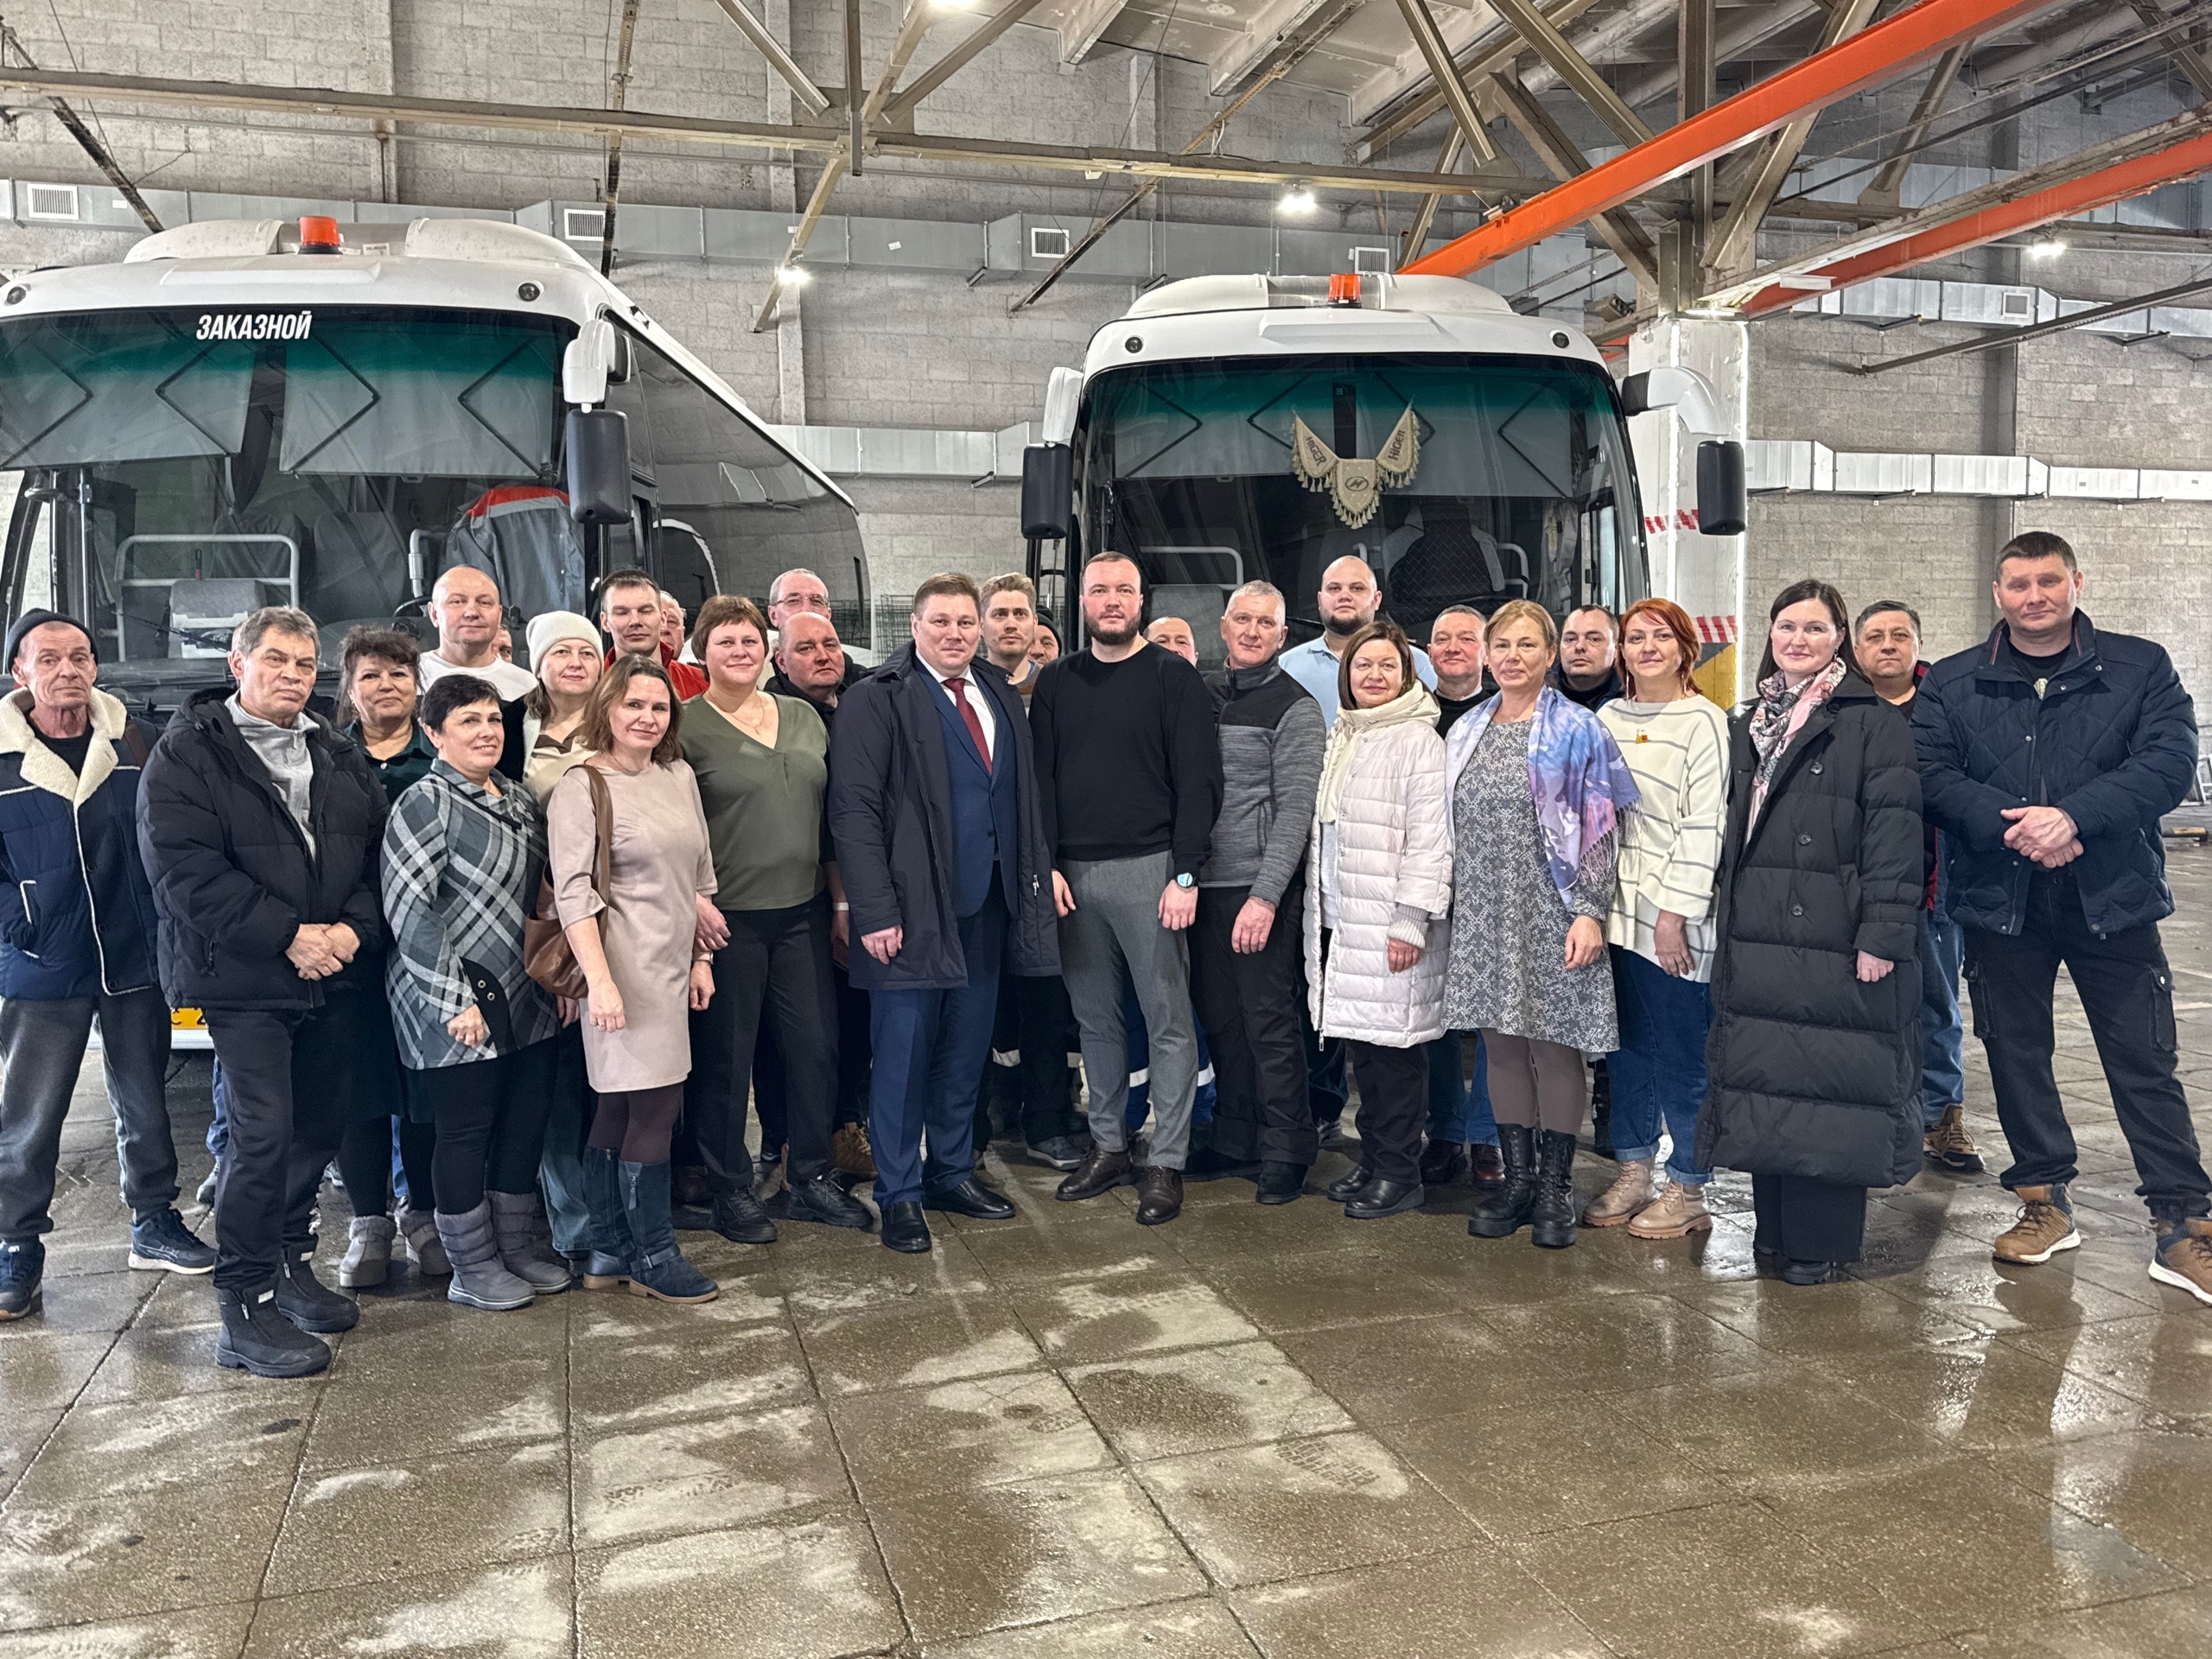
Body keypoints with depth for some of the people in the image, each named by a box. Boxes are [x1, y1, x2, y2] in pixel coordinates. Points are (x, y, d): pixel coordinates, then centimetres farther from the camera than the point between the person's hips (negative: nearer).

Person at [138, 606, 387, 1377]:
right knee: (264, 1130, -12)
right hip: (243, 978, -6)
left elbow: (376, 849, 10)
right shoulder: (186, 754, -4)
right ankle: (245, 1309, -1)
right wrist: (289, 934, -18)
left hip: (331, 974, 6)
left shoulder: (338, 756, 13)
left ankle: (290, 1263, 31)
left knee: (320, 1124, 12)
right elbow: (185, 871, -14)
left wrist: (353, 928, -9)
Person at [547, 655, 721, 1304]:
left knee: (619, 1108, 12)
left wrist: (701, 958, 15)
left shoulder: (679, 776, 11)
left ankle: (608, 1254, 20)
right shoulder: (581, 787, -8)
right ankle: (654, 1257, 9)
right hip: (625, 970, -6)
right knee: (656, 1105, -4)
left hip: (670, 968, 6)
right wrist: (599, 980, -20)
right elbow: (572, 891, -14)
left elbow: (700, 876, 17)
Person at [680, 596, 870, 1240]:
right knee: (725, 1058, 5)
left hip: (802, 913, 5)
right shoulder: (684, 727, -5)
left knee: (817, 1046, 7)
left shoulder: (804, 717, 11)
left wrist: (840, 900, 12)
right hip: (727, 919, -5)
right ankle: (730, 1191, 21)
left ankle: (813, 1180, 24)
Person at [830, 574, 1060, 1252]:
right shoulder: (878, 698, -7)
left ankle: (952, 1171, 30)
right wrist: (875, 910, -17)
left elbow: (1026, 793, 15)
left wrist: (1039, 872, 5)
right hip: (913, 909, -6)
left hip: (986, 907, 6)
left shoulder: (1000, 693, 12)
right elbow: (854, 810, -12)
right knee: (904, 1054, 2)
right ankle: (898, 1193, 15)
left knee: (966, 1050, 15)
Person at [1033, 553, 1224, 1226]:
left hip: (1149, 869, -4)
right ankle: (1108, 1145, 23)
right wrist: (1048, 863, -1)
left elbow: (1198, 782, -6)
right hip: (1073, 875, 4)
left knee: (1168, 1019, 0)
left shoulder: (1174, 677, -1)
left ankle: (1166, 1162, 9)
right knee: (1095, 1017, 11)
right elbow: (1041, 778, 9)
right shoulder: (1057, 681, 11)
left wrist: (1185, 874, -12)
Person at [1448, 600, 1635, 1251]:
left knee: (1555, 1045, 0)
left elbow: (1599, 829, -6)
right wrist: (1448, 907, 12)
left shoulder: (1576, 731, -2)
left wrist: (1590, 912, -14)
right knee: (1502, 1045, 9)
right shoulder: (1467, 732, 12)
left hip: (1551, 915, -5)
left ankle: (1556, 1187, 12)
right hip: (1484, 916, 5)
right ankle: (1517, 1178, 20)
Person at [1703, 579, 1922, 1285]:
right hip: (1756, 937, 6)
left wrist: (1882, 934, -18)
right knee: (1764, 1077, 10)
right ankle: (1775, 1223, 23)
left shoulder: (1872, 723, -4)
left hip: (1835, 939, -6)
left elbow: (1894, 830, -11)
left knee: (1829, 1078, -2)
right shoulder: (1748, 725, 16)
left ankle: (1822, 1239, 10)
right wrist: (1726, 919, 14)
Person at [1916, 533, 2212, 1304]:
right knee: (2015, 1054, 11)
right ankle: (2044, 1202, 27)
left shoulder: (2140, 668, 2)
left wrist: (2073, 816, -24)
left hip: (2112, 897, -1)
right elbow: (1932, 776, -7)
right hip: (1999, 900, 2)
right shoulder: (1951, 685, 5)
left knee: (2145, 1061, 3)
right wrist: (2011, 827, -22)